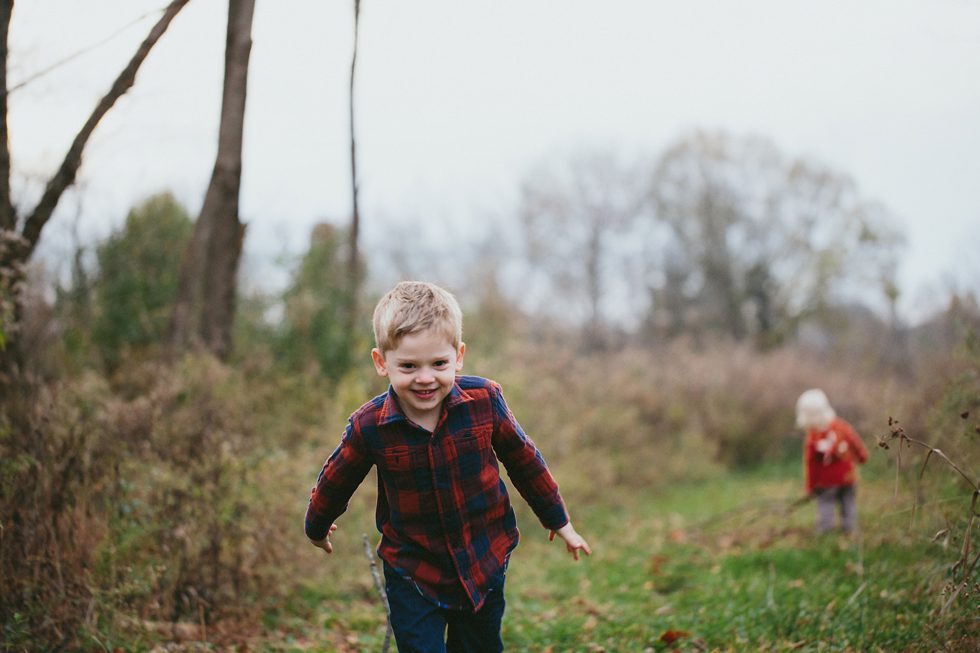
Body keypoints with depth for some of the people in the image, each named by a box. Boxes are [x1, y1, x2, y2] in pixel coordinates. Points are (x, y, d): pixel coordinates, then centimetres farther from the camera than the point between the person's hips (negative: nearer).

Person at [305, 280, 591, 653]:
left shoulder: (484, 400, -15)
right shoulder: (368, 427, -17)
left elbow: (523, 460, 2)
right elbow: (335, 482, 4)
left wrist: (559, 521, 13)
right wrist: (317, 527, 22)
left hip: (485, 565, 2)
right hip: (412, 576, -2)